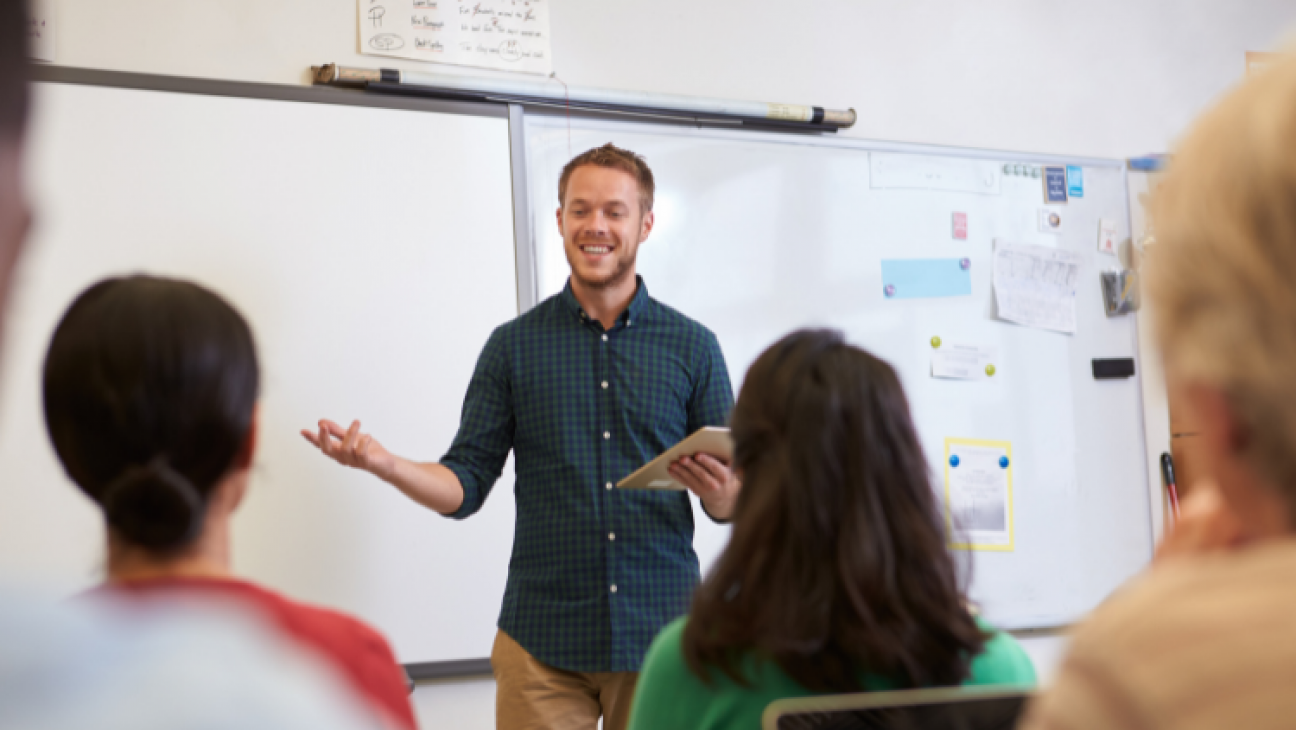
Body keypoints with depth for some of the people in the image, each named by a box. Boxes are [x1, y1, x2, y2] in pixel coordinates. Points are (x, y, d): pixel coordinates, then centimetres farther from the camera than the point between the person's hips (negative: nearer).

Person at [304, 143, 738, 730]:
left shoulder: (692, 346, 4)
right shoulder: (514, 346, 5)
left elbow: (735, 503, 6)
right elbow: (466, 485, 4)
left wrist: (720, 490, -17)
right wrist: (381, 462, -13)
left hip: (660, 636, 0)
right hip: (543, 642, 0)